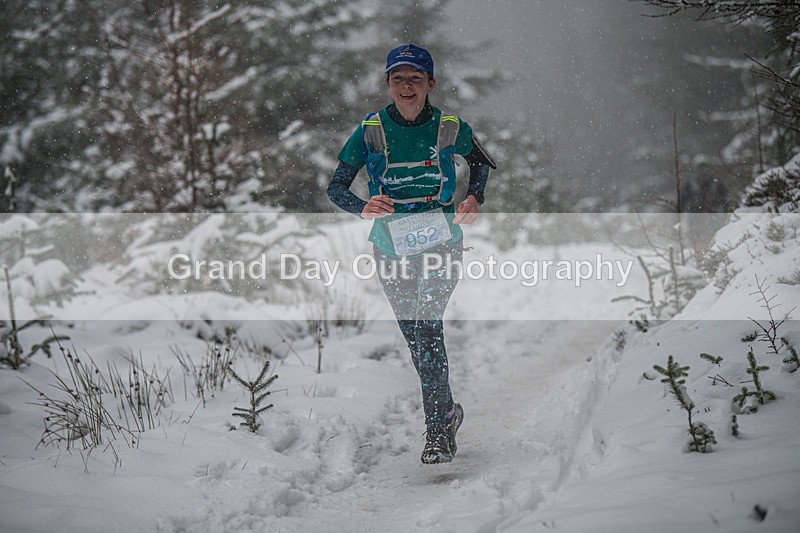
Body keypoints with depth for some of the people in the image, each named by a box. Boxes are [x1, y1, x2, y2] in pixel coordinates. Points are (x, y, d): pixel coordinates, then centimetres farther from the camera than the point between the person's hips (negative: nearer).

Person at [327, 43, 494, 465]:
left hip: (440, 239, -2)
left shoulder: (450, 129, -6)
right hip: (391, 247, 3)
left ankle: (438, 431, -16)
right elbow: (336, 186, -2)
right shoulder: (370, 132, -6)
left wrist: (474, 199, -4)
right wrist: (362, 208, -23)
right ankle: (447, 411, 34)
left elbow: (481, 161, 14)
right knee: (414, 335, 11)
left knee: (427, 326, -21)